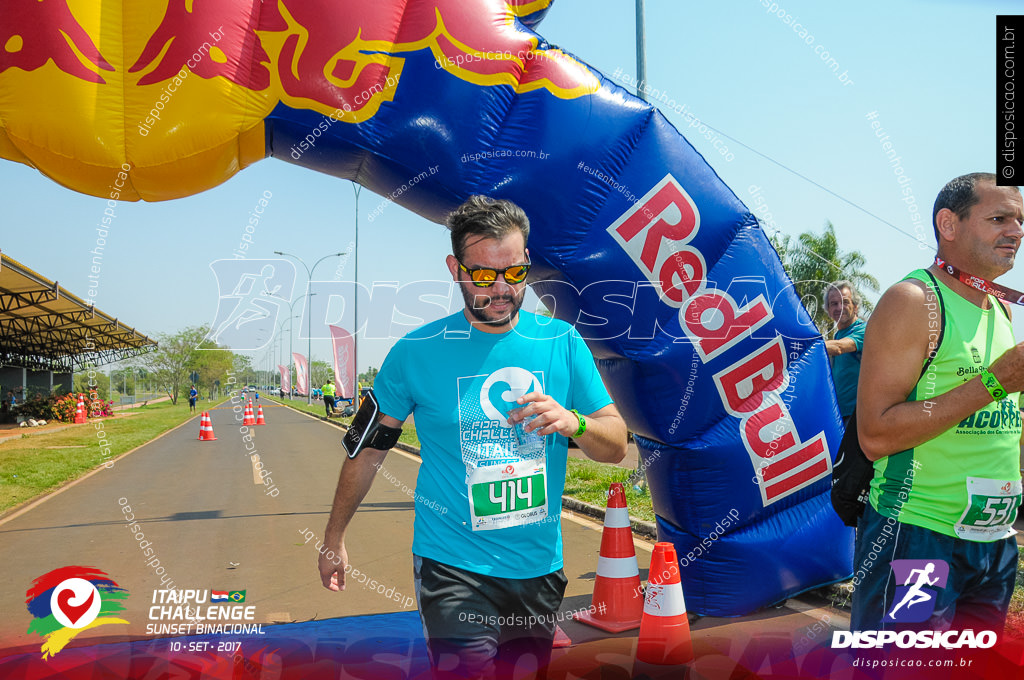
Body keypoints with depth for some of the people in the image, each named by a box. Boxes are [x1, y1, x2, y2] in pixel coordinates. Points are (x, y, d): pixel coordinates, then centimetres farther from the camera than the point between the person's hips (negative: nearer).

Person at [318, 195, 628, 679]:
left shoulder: (562, 344, -1)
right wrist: (334, 537, 10)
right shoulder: (417, 351, -6)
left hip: (539, 566, 3)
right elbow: (369, 446, 5)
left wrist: (572, 422, -20)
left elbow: (616, 446, 1)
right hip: (453, 566, -3)